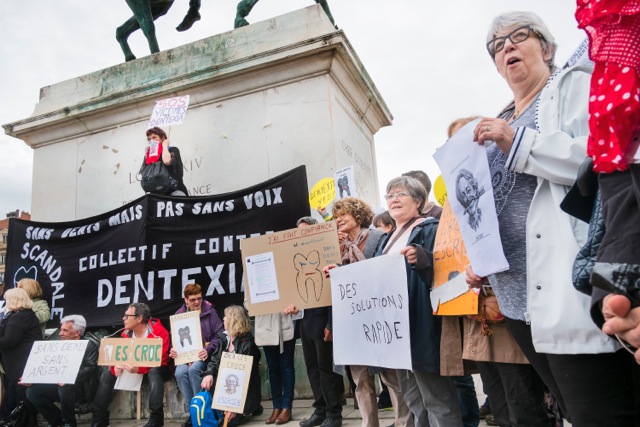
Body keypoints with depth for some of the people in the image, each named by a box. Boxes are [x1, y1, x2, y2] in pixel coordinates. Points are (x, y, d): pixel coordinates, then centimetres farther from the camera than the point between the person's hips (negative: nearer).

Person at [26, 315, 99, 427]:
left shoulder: (89, 345, -5)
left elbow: (90, 368, -18)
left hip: (80, 388, -7)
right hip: (59, 384, 7)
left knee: (65, 388, -36)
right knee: (32, 390, -10)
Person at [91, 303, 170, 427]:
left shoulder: (159, 332, -22)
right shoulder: (126, 334, -3)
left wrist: (139, 369, -42)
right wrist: (116, 367, -27)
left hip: (154, 369, -6)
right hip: (133, 368, 7)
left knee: (154, 372, -39)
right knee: (107, 374, -8)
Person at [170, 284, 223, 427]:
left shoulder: (209, 311, 0)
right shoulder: (179, 314, 10)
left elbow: (219, 335, -4)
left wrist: (208, 350, -18)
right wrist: (173, 349, -7)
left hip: (203, 354, -3)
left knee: (194, 369, -33)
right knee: (180, 372, -28)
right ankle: (191, 412, -12)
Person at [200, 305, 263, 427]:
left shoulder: (247, 344, -16)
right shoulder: (223, 337, 8)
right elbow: (214, 360, 4)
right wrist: (209, 374, -21)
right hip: (226, 385, 7)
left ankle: (250, 407, 7)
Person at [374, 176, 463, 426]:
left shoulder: (430, 229, -6)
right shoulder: (388, 239, 18)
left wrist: (422, 259, -35)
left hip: (421, 326, -8)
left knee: (436, 398, -2)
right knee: (414, 400, 17)